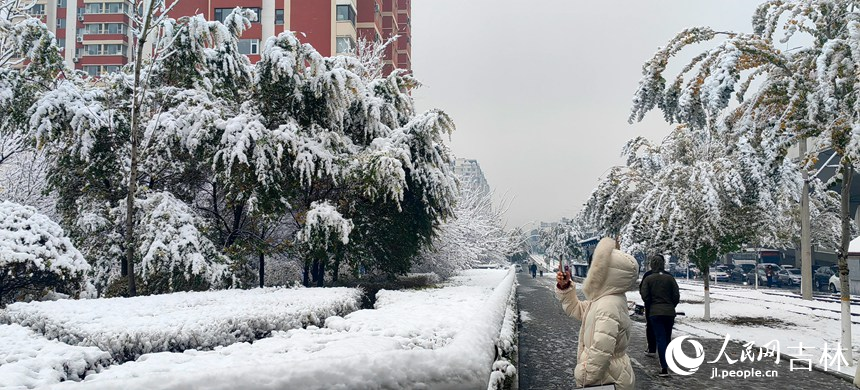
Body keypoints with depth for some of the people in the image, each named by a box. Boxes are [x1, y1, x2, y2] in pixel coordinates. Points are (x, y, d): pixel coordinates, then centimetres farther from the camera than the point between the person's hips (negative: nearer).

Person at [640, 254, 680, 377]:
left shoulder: (648, 279, -3)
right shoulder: (670, 278, 2)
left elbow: (645, 296, -8)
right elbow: (676, 295, -1)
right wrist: (671, 306, 15)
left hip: (655, 312, -2)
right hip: (670, 312, 2)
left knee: (660, 339, -5)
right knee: (667, 338, 17)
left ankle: (664, 368, -14)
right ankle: (666, 363, 28)